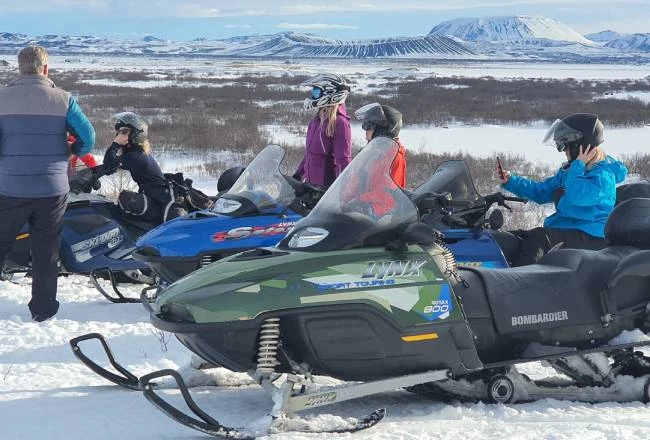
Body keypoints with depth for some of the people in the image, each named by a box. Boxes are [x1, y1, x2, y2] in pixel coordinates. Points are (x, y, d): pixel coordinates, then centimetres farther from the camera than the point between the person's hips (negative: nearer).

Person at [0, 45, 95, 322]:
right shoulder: (62, 99, -5)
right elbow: (88, 136, -4)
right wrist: (76, 152, 18)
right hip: (52, 188, 0)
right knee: (46, 251, 11)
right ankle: (42, 308, 18)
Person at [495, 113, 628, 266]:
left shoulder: (603, 175, -12)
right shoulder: (568, 171, 16)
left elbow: (575, 196, -29)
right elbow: (541, 191, 23)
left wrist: (578, 165, -16)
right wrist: (510, 181, 11)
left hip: (590, 237, -9)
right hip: (564, 229, 9)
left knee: (536, 240, -33)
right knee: (509, 240, -6)